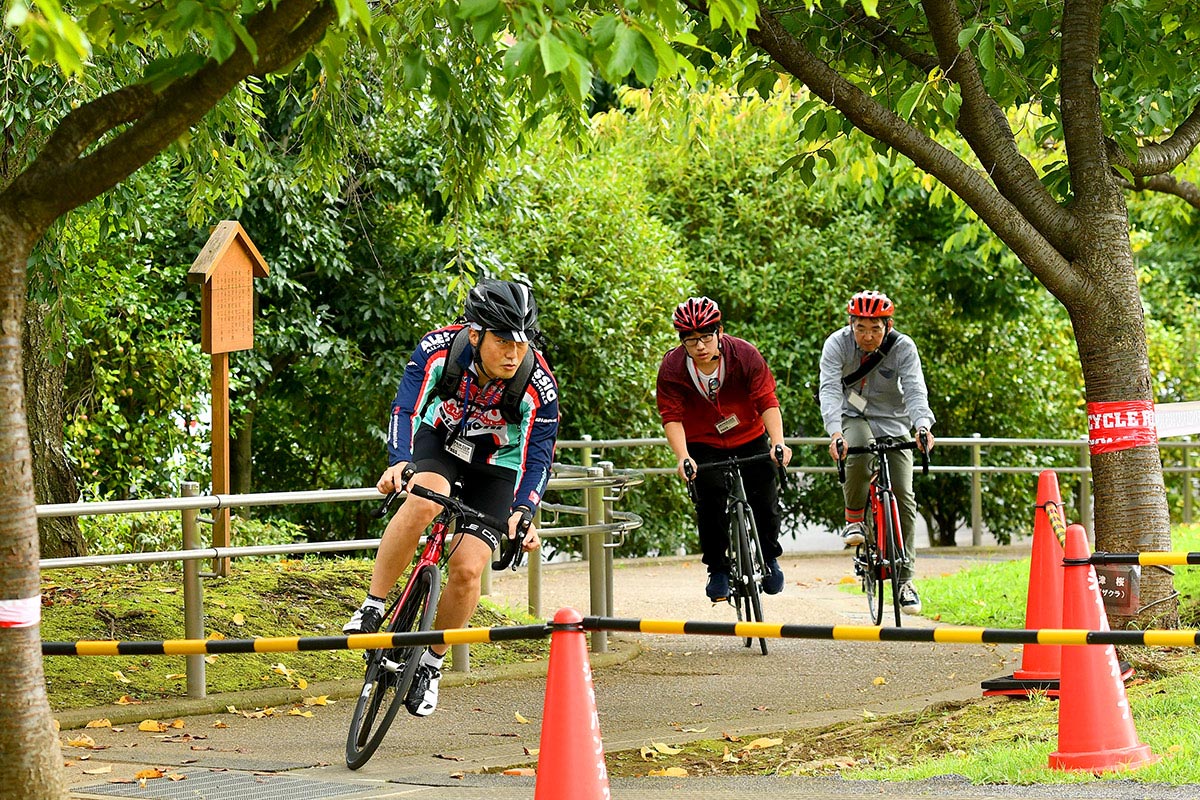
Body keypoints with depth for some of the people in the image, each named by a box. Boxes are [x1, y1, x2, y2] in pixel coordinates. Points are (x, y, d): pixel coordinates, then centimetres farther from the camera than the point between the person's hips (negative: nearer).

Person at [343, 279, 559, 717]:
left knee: (467, 569, -14)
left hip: (497, 463, 0)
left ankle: (432, 662, 10)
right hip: (440, 438, 0)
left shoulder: (539, 387, -29)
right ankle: (372, 610, -21)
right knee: (422, 503, -34)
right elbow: (406, 409, -33)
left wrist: (523, 512, -40)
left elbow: (539, 456, -23)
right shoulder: (439, 348, -29)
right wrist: (399, 463, -51)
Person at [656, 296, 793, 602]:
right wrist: (683, 457, -37)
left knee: (765, 500, -6)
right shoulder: (672, 368, -22)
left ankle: (769, 557, 21)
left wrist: (778, 442, -37)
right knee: (710, 503, -16)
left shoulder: (745, 355, -23)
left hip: (750, 439, 0)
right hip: (704, 445, 0)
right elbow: (672, 417, -22)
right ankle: (718, 569, 3)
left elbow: (767, 402, -23)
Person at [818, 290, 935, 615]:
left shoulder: (903, 347, -15)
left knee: (903, 497, -10)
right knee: (860, 455, -37)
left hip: (893, 420, 1)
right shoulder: (837, 344, -17)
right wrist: (835, 432, -46)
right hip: (854, 418, -1)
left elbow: (915, 391, -25)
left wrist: (923, 426, -46)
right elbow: (829, 390, -28)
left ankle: (904, 578, -1)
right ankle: (854, 519, -13)